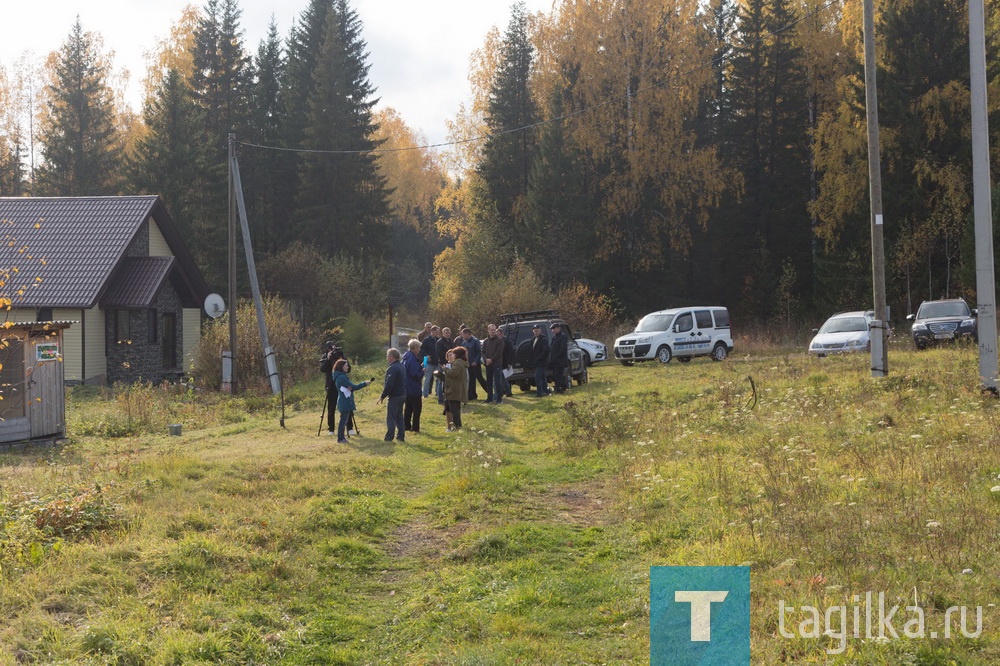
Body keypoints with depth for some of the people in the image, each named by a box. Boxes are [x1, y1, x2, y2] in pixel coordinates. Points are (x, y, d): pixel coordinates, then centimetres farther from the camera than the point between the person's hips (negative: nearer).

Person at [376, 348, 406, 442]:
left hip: (394, 396, -9)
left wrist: (382, 396, -16)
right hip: (402, 394, 9)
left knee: (391, 418, -2)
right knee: (399, 417, 16)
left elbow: (389, 384, -24)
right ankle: (401, 436, 18)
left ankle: (389, 438, 0)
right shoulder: (401, 366, 11)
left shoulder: (392, 368, -19)